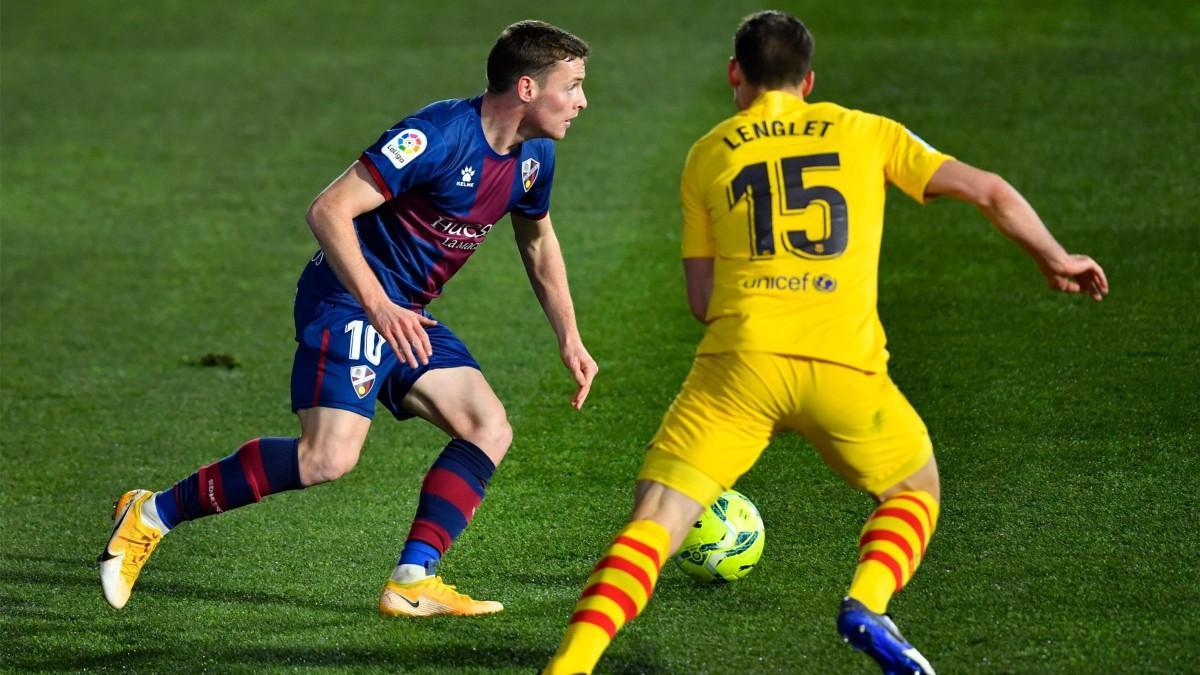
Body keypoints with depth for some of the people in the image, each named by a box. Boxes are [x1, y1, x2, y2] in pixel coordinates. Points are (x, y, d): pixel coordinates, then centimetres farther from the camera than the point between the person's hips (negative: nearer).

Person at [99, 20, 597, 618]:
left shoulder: (534, 154, 5)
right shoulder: (438, 135, -23)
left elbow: (538, 240, 26)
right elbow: (328, 211, -25)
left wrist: (569, 339, 20)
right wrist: (378, 307, -33)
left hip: (405, 316, 9)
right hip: (346, 300, -9)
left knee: (489, 430, -3)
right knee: (329, 457, -22)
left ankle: (412, 582, -4)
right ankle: (153, 514, -10)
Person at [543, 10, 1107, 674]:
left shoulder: (708, 154, 17)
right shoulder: (866, 133, 17)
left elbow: (702, 300, 16)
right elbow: (987, 191, 13)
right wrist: (1055, 259, 27)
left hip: (740, 358, 0)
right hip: (845, 363, 0)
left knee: (654, 519, -1)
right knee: (916, 490, 25)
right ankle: (867, 605, -4)